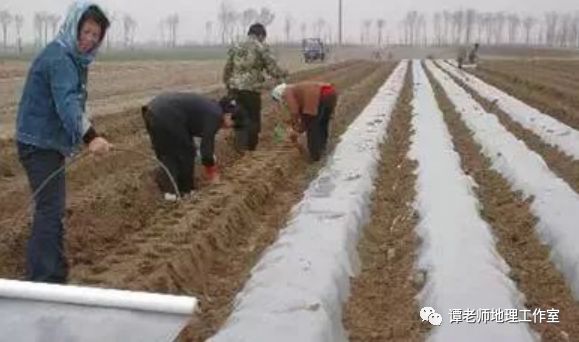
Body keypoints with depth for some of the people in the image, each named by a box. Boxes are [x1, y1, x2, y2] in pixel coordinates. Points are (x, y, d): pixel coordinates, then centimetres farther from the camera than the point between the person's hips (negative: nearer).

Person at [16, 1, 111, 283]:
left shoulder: (71, 57, 12)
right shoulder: (59, 58, -20)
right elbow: (67, 102, -36)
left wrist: (83, 137, 25)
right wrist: (90, 137, -49)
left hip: (48, 142, 10)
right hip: (40, 143, -10)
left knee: (53, 207, 17)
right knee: (50, 209, -12)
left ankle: (54, 272, 30)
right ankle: (42, 280, -8)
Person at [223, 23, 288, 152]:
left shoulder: (235, 48, 14)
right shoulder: (261, 48, -4)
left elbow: (227, 71, 18)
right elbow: (273, 68, -6)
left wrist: (229, 87, 29)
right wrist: (283, 74, 14)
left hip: (235, 89, 5)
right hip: (251, 90, -5)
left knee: (240, 119, 15)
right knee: (254, 120, 8)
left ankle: (240, 148, 13)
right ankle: (251, 148, 15)